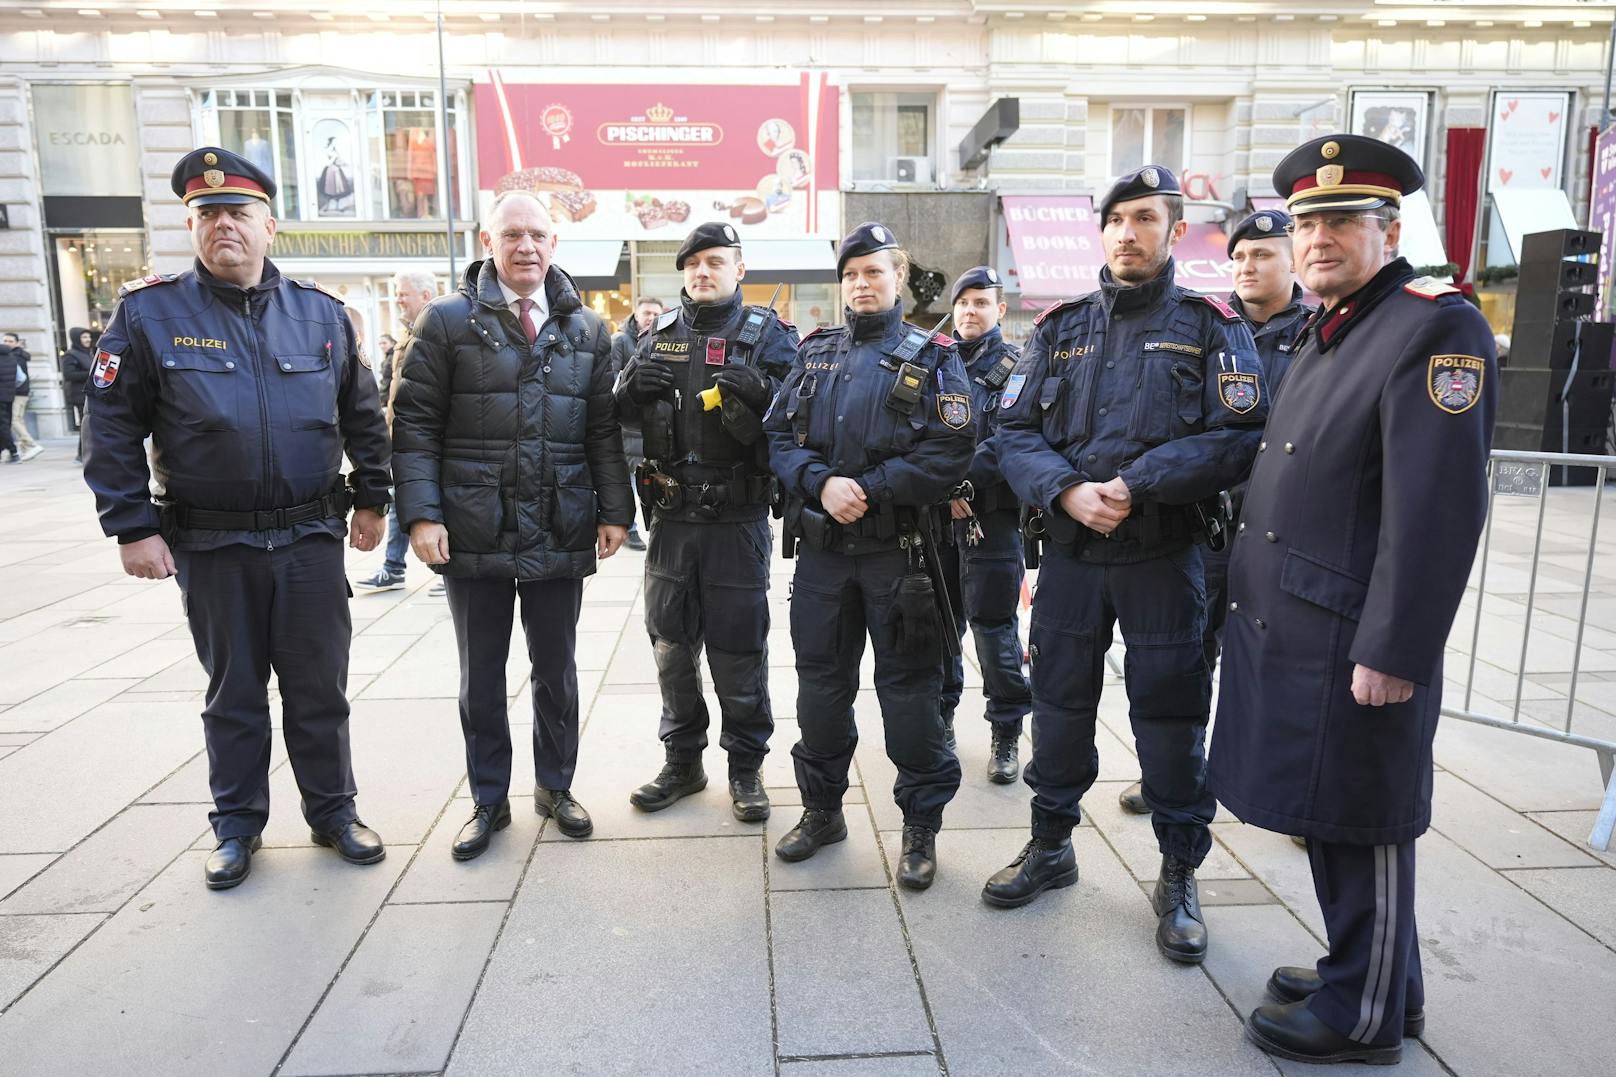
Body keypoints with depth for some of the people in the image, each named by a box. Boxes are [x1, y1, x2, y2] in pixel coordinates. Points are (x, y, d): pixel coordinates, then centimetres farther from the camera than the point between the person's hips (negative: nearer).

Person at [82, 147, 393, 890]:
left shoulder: (320, 313, 4)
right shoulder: (150, 312, -2)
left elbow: (363, 415, 11)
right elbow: (113, 428, -2)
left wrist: (371, 500, 8)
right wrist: (131, 526, -6)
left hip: (312, 538, 1)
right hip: (210, 544, -1)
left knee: (320, 688, 10)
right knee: (234, 693, 12)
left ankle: (333, 812, 26)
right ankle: (237, 826, 29)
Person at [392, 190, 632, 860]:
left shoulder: (585, 329, 8)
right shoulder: (448, 321, -1)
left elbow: (604, 428, 7)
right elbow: (414, 424, -3)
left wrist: (614, 510, 0)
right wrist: (421, 513, -12)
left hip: (560, 534, 2)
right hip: (474, 534, -2)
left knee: (556, 671, 14)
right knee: (481, 676, 11)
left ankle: (555, 787, 32)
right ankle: (489, 800, 28)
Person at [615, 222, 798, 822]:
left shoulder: (768, 334, 0)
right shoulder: (660, 334, 11)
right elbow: (624, 419, 14)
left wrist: (762, 393, -26)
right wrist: (633, 385, -8)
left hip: (738, 521, -4)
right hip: (671, 519, 4)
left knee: (738, 651, 5)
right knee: (671, 647, 13)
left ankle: (745, 767, 22)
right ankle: (682, 761, 29)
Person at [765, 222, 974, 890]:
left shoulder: (933, 358, 1)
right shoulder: (815, 354, 12)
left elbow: (951, 452, -11)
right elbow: (779, 435, 5)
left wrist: (870, 490, -18)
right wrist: (822, 483, -14)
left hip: (899, 552, -3)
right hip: (821, 547, 4)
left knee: (909, 689, 3)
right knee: (821, 682, 12)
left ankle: (921, 827, 19)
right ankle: (821, 809, 30)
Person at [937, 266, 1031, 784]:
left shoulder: (1016, 366, 2)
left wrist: (963, 482, -19)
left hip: (992, 516, -4)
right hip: (935, 515, 4)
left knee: (994, 627, -2)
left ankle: (1006, 735, 11)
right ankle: (941, 718, 26)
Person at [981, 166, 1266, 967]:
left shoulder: (1211, 327, 1)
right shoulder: (1060, 328, 9)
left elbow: (1238, 437, -11)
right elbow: (1015, 434, 1)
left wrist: (1134, 486, -19)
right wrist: (1068, 491, -17)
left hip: (1166, 559, -2)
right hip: (1070, 554, 3)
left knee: (1171, 715, 5)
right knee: (1059, 704, 13)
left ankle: (1179, 877, 24)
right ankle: (1051, 846, 32)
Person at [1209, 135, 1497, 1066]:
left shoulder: (1436, 328, -13)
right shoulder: (1326, 336, 15)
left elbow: (1438, 508, -21)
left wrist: (1394, 652, -22)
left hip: (1355, 642, -9)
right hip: (1288, 630, 9)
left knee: (1360, 823, 5)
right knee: (1326, 813, 18)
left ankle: (1366, 1015, 23)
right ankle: (1372, 975, 36)